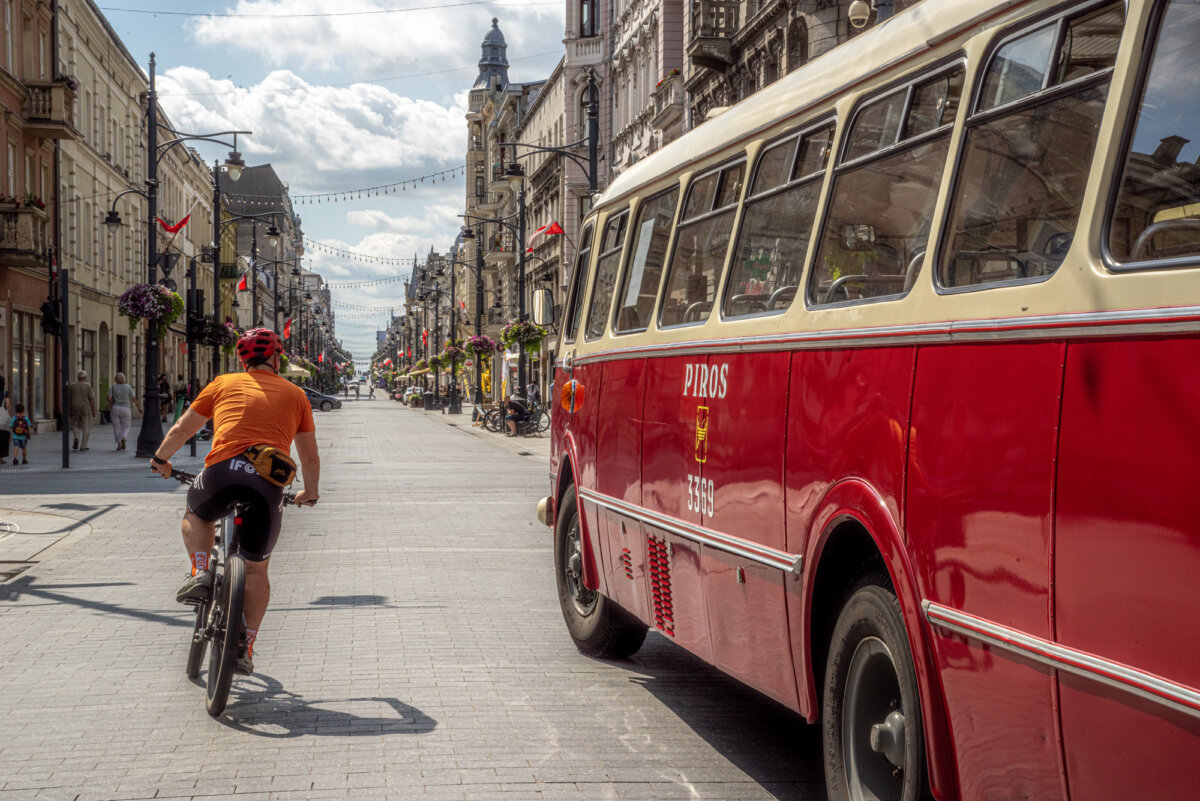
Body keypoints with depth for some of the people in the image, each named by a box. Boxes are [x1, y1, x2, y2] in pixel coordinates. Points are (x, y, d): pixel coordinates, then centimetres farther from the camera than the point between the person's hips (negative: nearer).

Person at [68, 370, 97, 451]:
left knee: (76, 426, 17)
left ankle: (76, 438, -9)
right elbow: (92, 399, -8)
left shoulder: (72, 386, 1)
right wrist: (94, 411, -3)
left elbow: (68, 399, 1)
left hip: (75, 409, 2)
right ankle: (83, 446, 1)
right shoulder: (88, 386, -7)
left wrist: (68, 411, 7)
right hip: (86, 409, -2)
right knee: (86, 428, 6)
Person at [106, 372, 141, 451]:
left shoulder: (112, 388, -2)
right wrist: (139, 407, 10)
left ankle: (119, 444, 3)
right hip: (125, 409, -1)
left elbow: (109, 398, -12)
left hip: (115, 408, 1)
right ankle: (123, 438, -19)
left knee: (117, 427, 10)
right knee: (126, 427, 9)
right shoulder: (128, 387, -3)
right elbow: (134, 399, -2)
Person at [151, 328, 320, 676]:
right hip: (269, 485, 1)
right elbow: (310, 457, 24)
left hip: (222, 471, 0)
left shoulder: (224, 383, 19)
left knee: (196, 514, 34)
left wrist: (160, 459, 45)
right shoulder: (295, 395, 21)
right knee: (256, 569, 18)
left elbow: (182, 429, 27)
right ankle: (245, 649, 14)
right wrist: (310, 492, 42)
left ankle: (200, 573, 11)